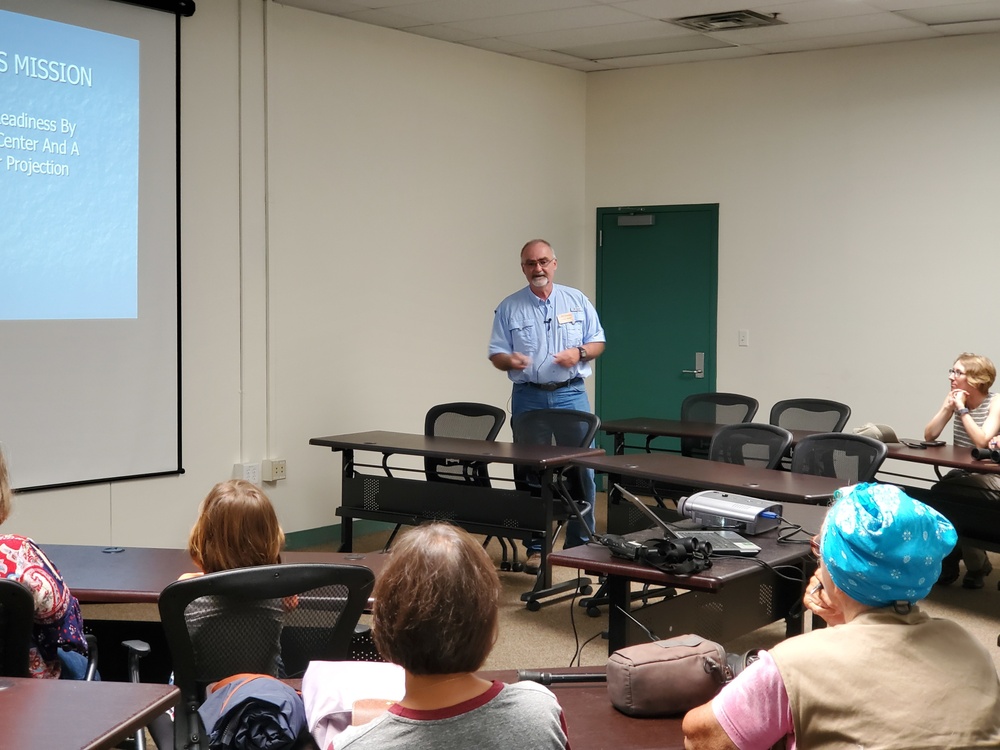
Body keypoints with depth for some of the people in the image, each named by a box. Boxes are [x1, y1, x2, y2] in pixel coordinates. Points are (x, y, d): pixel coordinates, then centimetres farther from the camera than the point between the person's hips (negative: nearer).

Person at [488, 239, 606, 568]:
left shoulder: (577, 301, 6)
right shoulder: (509, 308, 4)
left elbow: (598, 343, 9)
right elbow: (496, 354, 3)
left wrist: (579, 353, -11)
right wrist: (509, 360, -19)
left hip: (571, 394, 1)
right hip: (529, 397, 0)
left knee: (582, 470, 0)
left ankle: (580, 543, 14)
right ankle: (535, 547, 13)